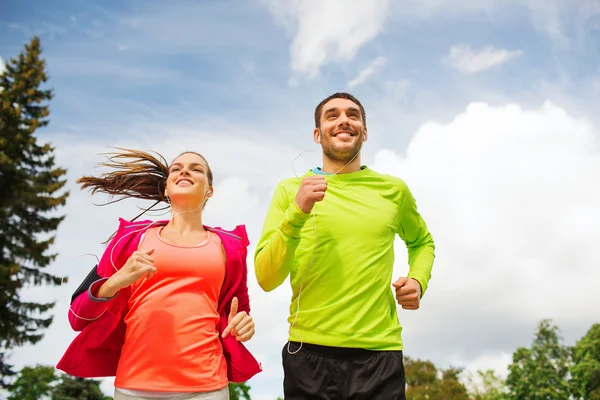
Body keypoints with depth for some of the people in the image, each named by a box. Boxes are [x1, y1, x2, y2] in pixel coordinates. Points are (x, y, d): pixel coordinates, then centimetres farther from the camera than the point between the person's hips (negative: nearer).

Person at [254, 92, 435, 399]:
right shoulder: (290, 190, 0)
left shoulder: (394, 190, 6)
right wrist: (297, 213, -19)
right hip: (310, 354, -1)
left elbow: (422, 241, 25)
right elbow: (266, 279, -7)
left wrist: (418, 280, 5)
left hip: (378, 354, 2)